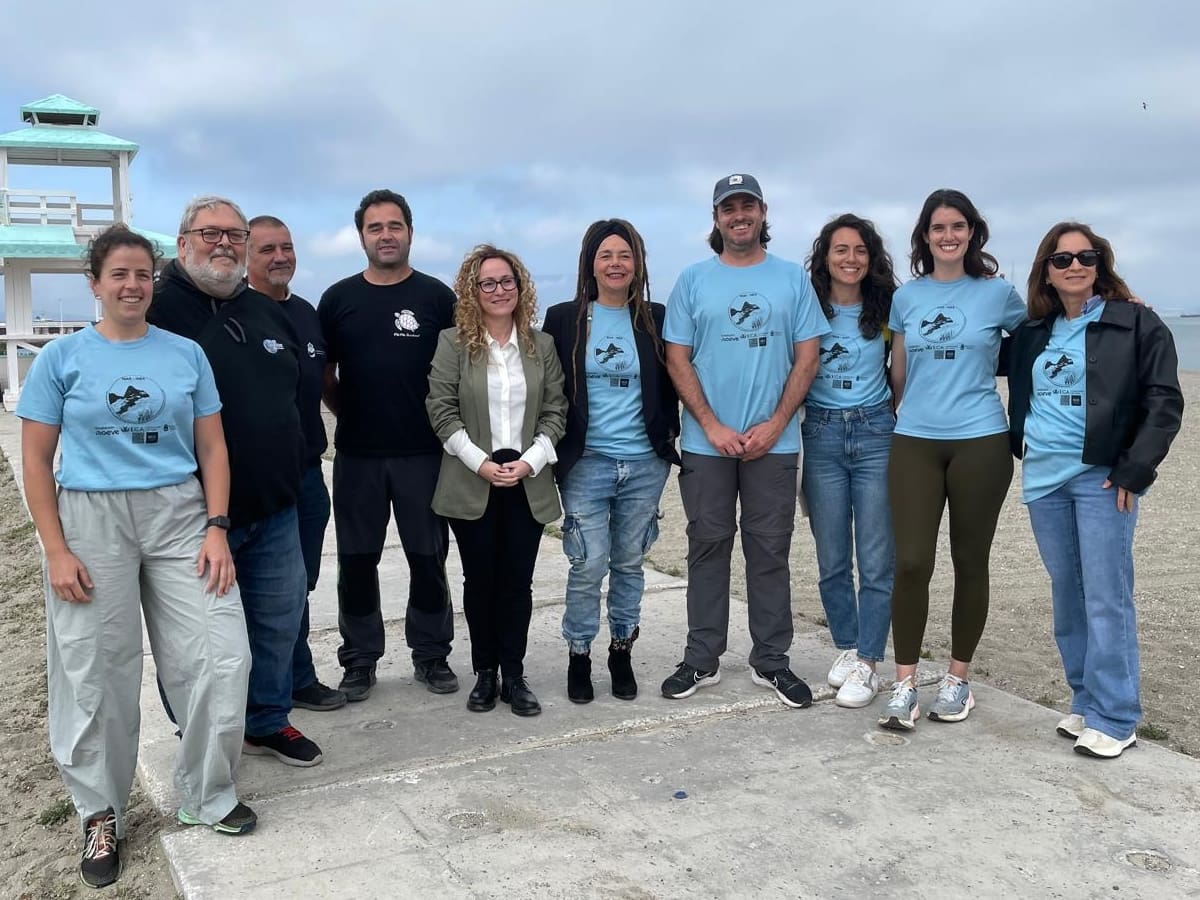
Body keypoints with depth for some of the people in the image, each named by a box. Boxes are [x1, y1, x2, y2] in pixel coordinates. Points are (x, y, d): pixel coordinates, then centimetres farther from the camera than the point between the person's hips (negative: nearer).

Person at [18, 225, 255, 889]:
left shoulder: (186, 355, 5)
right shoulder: (62, 358, 1)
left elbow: (212, 447, 6)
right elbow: (36, 461, 0)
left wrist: (216, 528, -4)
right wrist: (56, 550, -7)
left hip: (180, 517, 2)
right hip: (91, 521, -1)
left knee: (222, 658, -2)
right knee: (98, 676, 6)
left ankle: (209, 796, 19)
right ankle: (102, 814, 26)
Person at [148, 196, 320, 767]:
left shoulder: (268, 312, 12)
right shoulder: (158, 311, -10)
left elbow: (301, 387, 26)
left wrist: (292, 459, 22)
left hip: (275, 508, 6)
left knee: (280, 617, 14)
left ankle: (268, 722, 32)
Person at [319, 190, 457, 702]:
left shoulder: (436, 297, 1)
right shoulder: (338, 299, 5)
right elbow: (324, 373, 11)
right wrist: (348, 414, 5)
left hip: (423, 452, -1)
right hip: (357, 454, 1)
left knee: (428, 557, 7)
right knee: (357, 560, 8)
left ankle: (431, 655, 21)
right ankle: (360, 660, 21)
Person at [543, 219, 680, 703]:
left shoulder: (655, 318, 3)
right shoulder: (564, 318, 0)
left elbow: (670, 383, 12)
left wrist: (667, 434, 6)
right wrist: (555, 448, 2)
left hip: (645, 463, 2)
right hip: (586, 462, -2)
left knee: (629, 563, 11)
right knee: (588, 564, -4)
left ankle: (622, 651, 26)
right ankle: (579, 654, 14)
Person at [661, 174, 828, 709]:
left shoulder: (792, 279, 6)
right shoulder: (694, 280, 5)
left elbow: (807, 357, 2)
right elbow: (677, 360, 2)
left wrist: (775, 424, -9)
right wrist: (712, 426, -9)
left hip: (774, 441, 0)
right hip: (706, 443, 0)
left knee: (770, 550, 6)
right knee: (707, 547, 7)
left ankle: (771, 661, 16)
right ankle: (701, 660, 16)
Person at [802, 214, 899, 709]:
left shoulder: (888, 310, 3)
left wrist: (900, 419, 2)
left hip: (876, 432, -1)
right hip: (821, 435, 1)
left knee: (876, 559, -2)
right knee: (832, 559, 9)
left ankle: (866, 663, 6)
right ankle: (847, 648, 25)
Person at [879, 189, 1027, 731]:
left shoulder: (998, 293, 2)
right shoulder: (906, 297, 8)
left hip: (980, 442, -1)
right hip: (914, 442, 1)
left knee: (970, 561, 7)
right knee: (911, 562, -7)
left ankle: (958, 678, 22)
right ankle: (904, 686, 4)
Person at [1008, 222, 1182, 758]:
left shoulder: (1137, 325, -2)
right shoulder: (1031, 333, 13)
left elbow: (1164, 403, -6)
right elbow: (1020, 397, 27)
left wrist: (1133, 470, -12)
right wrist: (1021, 448, 15)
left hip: (1102, 477, -5)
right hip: (1043, 478, 5)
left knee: (1106, 599, -5)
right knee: (1067, 596, 10)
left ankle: (1114, 719, 4)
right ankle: (1086, 703, 21)